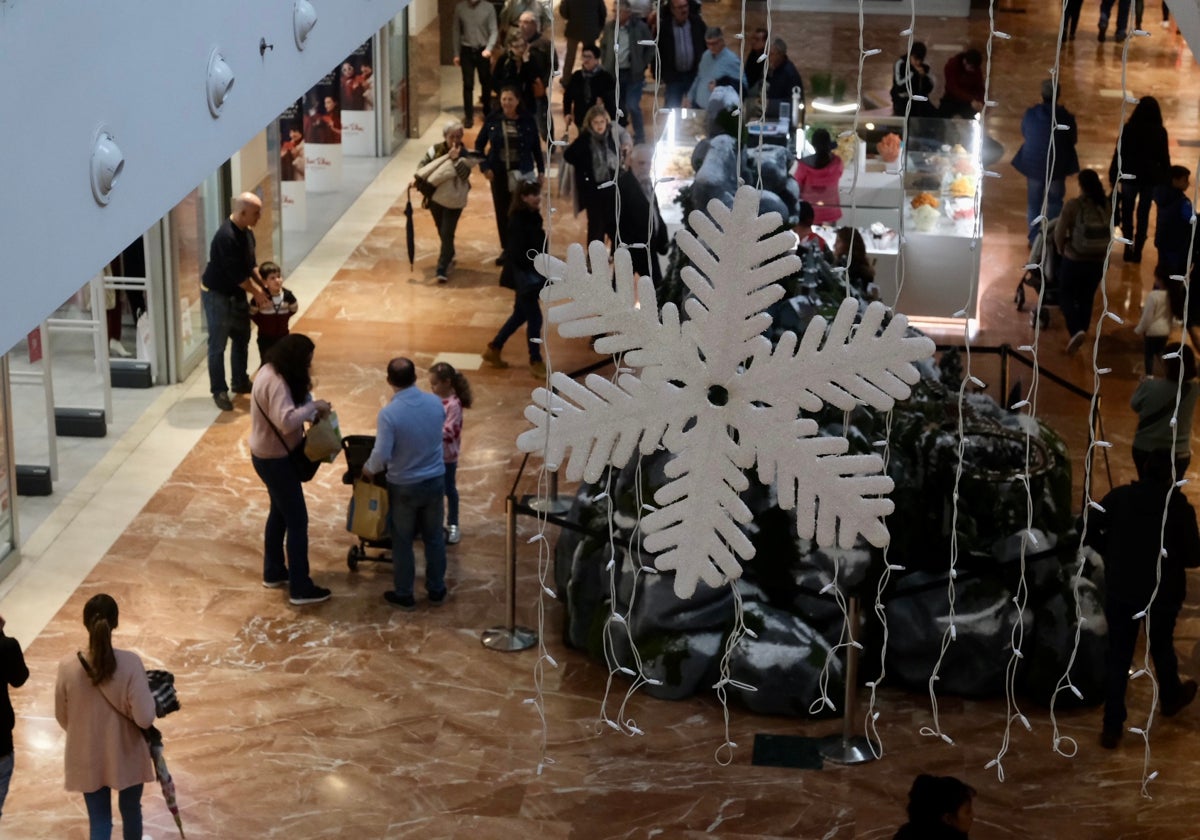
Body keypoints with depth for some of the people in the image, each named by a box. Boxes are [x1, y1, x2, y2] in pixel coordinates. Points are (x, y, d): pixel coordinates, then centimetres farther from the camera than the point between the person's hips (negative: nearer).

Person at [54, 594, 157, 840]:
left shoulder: (68, 665, -17)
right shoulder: (131, 663, -23)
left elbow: (62, 716, -3)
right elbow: (144, 718, -21)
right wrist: (150, 696, 0)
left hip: (87, 757, 1)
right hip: (126, 755, 0)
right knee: (130, 810, 25)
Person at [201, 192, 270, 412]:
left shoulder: (246, 233, 1)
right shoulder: (226, 236, -29)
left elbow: (251, 264, 11)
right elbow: (235, 273, -27)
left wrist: (263, 285, 2)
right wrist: (256, 292, -17)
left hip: (236, 294, 9)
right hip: (217, 295, -9)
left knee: (242, 338, 18)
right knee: (218, 346, -1)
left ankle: (240, 383, 33)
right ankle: (219, 391, 7)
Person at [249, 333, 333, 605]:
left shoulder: (271, 371, 2)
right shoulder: (277, 383, -29)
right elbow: (286, 421, -41)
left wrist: (309, 412, -4)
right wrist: (313, 407, -28)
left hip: (267, 455, 10)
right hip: (275, 459, -10)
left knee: (280, 512, 24)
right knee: (297, 520, -2)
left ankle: (274, 572, 37)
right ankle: (300, 588, 4)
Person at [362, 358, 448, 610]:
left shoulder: (388, 413, -24)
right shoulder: (436, 403, -8)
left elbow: (381, 455, -23)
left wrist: (368, 469, -2)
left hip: (404, 486, -4)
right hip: (435, 480, 4)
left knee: (402, 541, 13)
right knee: (434, 537, 19)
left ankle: (403, 595, 24)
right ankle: (436, 590, 30)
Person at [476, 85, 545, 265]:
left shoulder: (527, 121, -4)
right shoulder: (493, 120, -2)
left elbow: (536, 147, 3)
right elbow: (479, 144, 6)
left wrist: (541, 170, 2)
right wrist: (484, 166, -3)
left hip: (522, 173, -2)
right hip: (499, 173, 2)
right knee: (502, 211, 8)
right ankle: (505, 249, 20)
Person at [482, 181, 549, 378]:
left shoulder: (533, 216, 6)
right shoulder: (518, 220, -21)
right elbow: (519, 252, -24)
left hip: (533, 272, 9)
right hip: (523, 274, -9)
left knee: (520, 315, 19)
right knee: (534, 318, 0)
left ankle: (493, 350, 32)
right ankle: (535, 362, 13)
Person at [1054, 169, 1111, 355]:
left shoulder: (1072, 205, -16)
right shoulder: (1105, 205, -5)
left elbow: (1059, 233, -10)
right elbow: (1110, 233, 0)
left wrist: (1062, 249, 10)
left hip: (1073, 260, -4)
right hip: (1097, 262, 4)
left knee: (1066, 296, 12)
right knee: (1086, 298, 20)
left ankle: (1076, 331, -9)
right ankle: (1081, 332, 28)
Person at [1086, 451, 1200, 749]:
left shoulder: (1119, 496, -7)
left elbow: (1089, 529, -5)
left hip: (1120, 588, 1)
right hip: (1162, 591, -1)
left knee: (1118, 654, 7)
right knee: (1162, 646, 24)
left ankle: (1112, 727, 7)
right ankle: (1170, 699, 49)